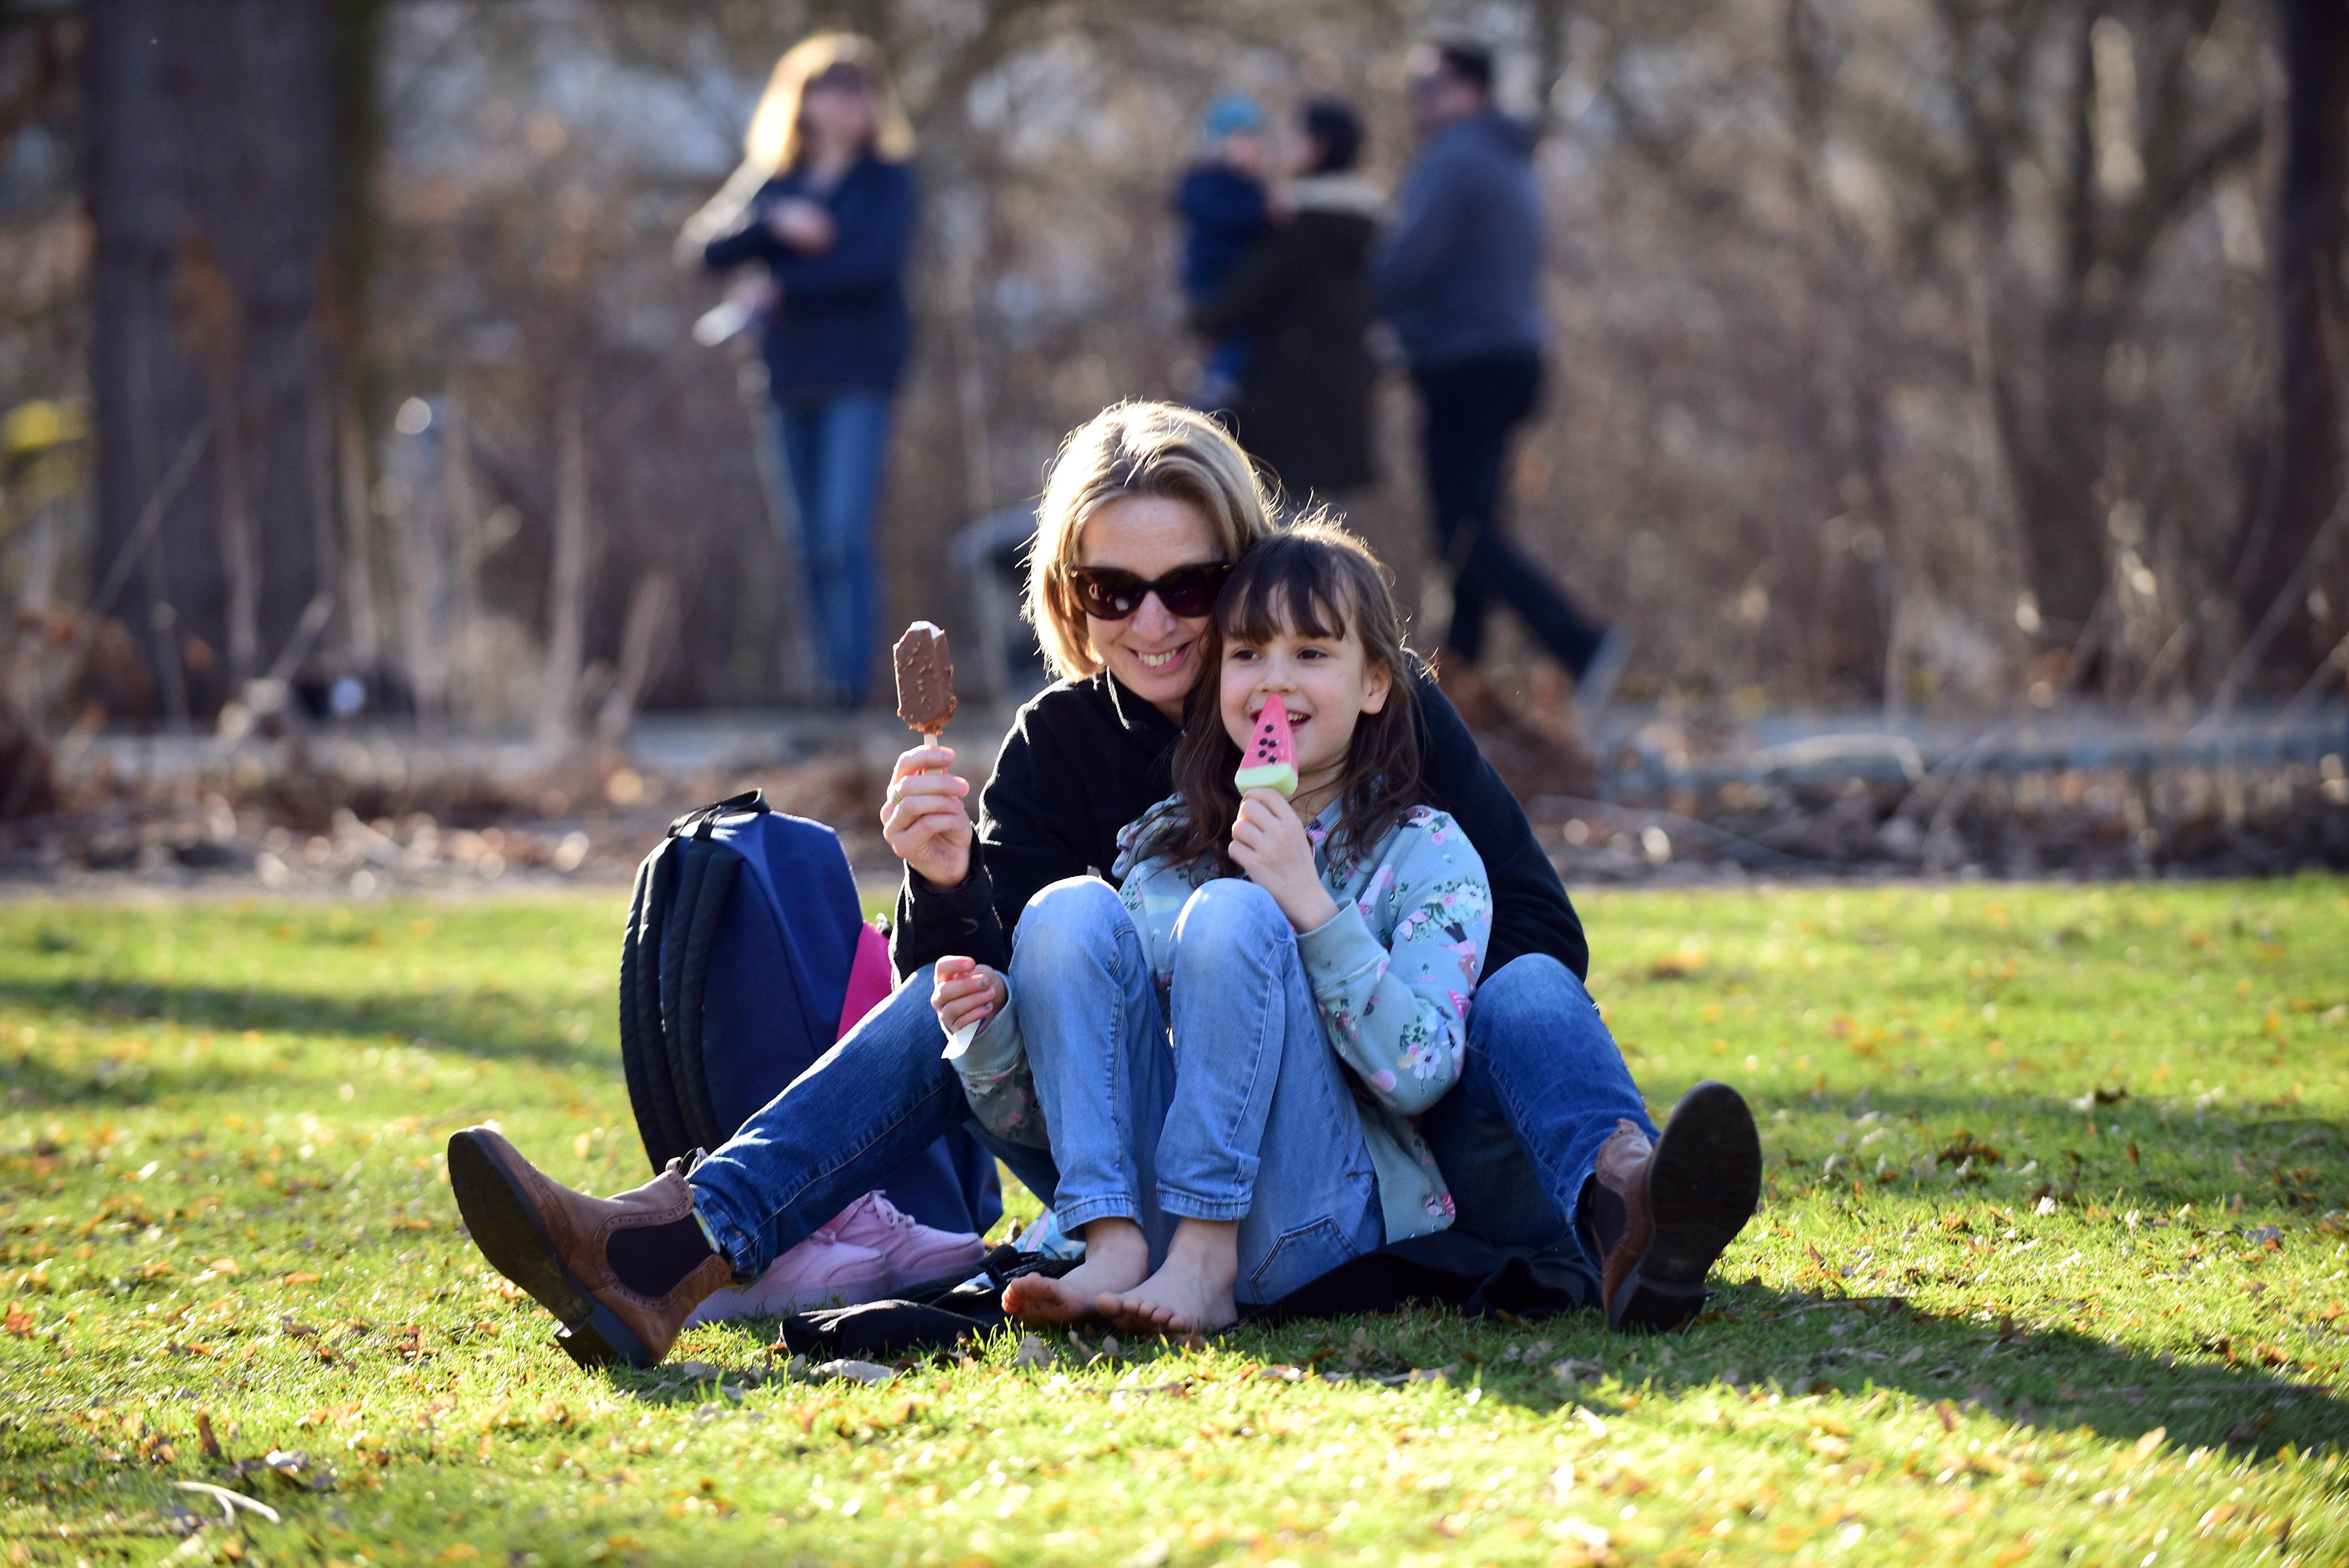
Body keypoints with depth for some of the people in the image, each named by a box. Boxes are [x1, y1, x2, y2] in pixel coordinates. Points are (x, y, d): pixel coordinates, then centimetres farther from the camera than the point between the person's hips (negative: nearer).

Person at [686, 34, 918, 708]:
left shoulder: (888, 179, 2)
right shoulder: (772, 182, 12)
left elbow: (876, 261, -13)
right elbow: (710, 247, 0)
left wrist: (785, 288, -9)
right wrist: (774, 222, -17)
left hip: (860, 373, -4)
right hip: (793, 374, 4)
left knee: (845, 526, -17)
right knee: (812, 540, 6)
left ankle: (854, 670, -20)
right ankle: (831, 670, 13)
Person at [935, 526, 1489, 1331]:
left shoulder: (1427, 854, 4)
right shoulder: (1158, 848, 14)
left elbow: (1421, 1075, -13)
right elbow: (1040, 1118, 12)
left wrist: (1309, 904, -17)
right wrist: (989, 1034, -10)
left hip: (1322, 1225, -4)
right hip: (1152, 1197, 4)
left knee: (1231, 915, -22)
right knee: (1072, 910, -13)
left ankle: (1205, 1267, -27)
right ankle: (1114, 1249, -26)